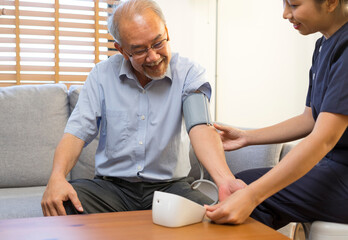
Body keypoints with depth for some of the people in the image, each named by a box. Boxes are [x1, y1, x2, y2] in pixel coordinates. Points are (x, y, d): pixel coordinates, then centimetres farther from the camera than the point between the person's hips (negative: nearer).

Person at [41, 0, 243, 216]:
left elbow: (200, 127, -20)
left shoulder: (189, 74, -5)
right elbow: (78, 132, -3)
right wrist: (57, 177, -24)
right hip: (112, 186, 2)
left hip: (169, 186, -1)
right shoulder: (102, 75, 1)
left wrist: (225, 180, -41)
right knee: (58, 204, -27)